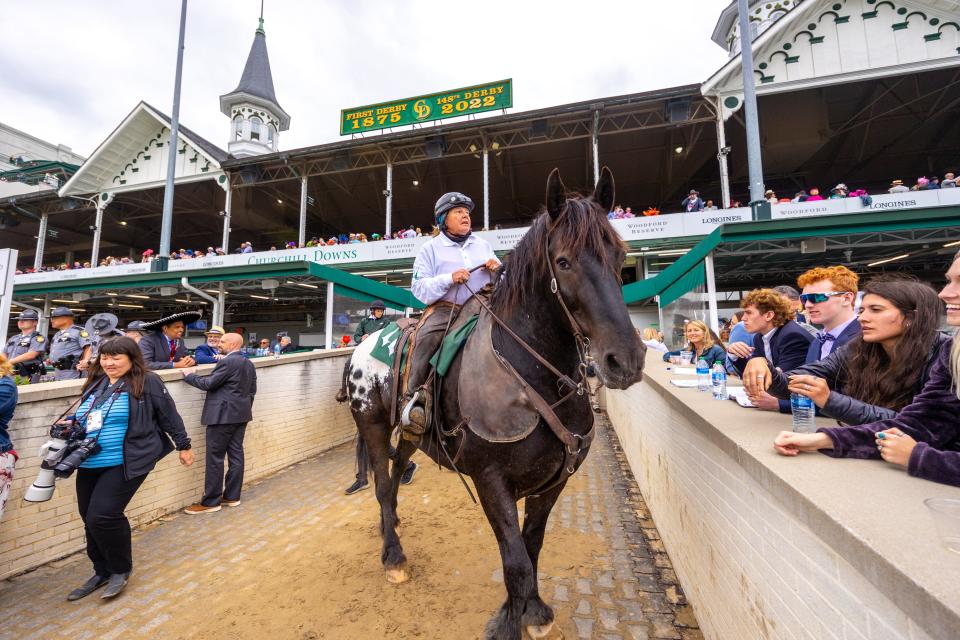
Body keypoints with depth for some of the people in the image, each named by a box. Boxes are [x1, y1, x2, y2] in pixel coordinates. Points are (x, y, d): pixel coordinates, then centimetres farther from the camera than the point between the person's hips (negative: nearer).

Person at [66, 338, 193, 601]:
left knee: (102, 517, -12)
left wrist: (183, 446, -2)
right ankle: (102, 572, 34)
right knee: (90, 520, 14)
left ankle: (121, 569, 13)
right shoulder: (95, 384, 11)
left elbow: (169, 416, -6)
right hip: (90, 465, 8)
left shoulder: (147, 382, -9)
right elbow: (83, 419, 26)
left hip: (125, 464, -7)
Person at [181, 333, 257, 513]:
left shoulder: (227, 362, -15)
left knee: (215, 458, 0)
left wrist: (190, 375, 1)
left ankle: (211, 502, 8)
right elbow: (252, 390, 16)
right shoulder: (249, 364, 12)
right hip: (240, 415, 9)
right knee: (236, 455, 11)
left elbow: (208, 384, -14)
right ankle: (232, 496, 19)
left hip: (223, 416, -9)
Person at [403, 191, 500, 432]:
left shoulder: (482, 244, 20)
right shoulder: (431, 247, 9)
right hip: (444, 308, -4)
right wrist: (449, 279, -17)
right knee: (427, 337, -34)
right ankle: (416, 396, -22)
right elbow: (419, 288, -2)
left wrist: (497, 268, -1)